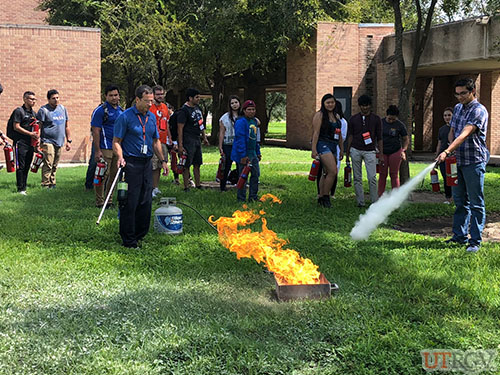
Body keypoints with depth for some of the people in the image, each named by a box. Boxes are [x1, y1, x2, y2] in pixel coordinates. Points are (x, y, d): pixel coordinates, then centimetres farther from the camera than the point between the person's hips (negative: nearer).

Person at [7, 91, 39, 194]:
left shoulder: (33, 113, 16)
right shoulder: (19, 111, -6)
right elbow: (16, 127, -11)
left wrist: (36, 136, 4)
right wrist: (31, 134, -14)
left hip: (31, 143, 7)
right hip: (20, 142, -7)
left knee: (27, 166, 9)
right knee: (20, 166, -5)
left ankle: (24, 187, 15)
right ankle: (20, 189, -3)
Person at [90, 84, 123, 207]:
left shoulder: (120, 110, 14)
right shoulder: (100, 110, -8)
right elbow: (95, 131, -12)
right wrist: (97, 151, -17)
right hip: (105, 148, -7)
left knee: (114, 175, 10)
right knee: (103, 175, -4)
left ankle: (109, 200, 20)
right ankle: (100, 202, 3)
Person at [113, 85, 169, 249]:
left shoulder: (152, 117, 12)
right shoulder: (125, 117, -8)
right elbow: (116, 141, -7)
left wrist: (163, 160, 15)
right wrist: (120, 157, -23)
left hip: (146, 163, 7)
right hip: (130, 163, -7)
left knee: (146, 201, 9)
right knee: (129, 202, -5)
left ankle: (140, 234, 21)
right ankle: (128, 240, 2)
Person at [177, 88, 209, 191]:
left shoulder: (197, 108, 13)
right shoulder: (184, 110, -14)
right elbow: (180, 128, -17)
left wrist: (204, 137, 23)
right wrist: (180, 145, -21)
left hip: (197, 140, 9)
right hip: (188, 141, -9)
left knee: (197, 164, 14)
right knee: (186, 165, -4)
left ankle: (198, 185, 23)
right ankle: (186, 187, 1)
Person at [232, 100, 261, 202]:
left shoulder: (255, 121, 14)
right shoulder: (241, 122, -14)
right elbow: (240, 139, -19)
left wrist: (258, 152, 20)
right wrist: (243, 155, -23)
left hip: (253, 153, 9)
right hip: (243, 154, -9)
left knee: (256, 174, 11)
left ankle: (253, 197, 20)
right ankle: (241, 199, 6)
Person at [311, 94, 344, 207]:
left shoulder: (336, 116, 18)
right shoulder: (319, 115, -4)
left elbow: (339, 135, 23)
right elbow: (316, 133, -10)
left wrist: (342, 149, 21)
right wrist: (313, 150, -16)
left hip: (333, 146, 8)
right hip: (323, 144, -8)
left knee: (326, 173, 8)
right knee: (333, 171, -17)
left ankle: (321, 198, 14)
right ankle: (325, 196, -7)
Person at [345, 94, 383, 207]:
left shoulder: (376, 119, 4)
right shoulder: (353, 119, 7)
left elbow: (379, 138, 6)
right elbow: (350, 136, 10)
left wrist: (381, 154, 1)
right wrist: (347, 153, 7)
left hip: (370, 151, -2)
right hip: (355, 150, 2)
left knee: (372, 178, -10)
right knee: (357, 178, 4)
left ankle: (375, 202, -1)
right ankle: (360, 202, 10)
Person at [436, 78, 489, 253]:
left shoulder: (479, 111, -12)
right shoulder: (458, 108, 14)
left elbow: (465, 134, -24)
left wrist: (446, 151, -34)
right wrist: (452, 149, -2)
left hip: (474, 161, -8)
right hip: (458, 160, 8)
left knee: (476, 203, -2)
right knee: (460, 201, 13)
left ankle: (475, 240, 2)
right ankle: (460, 236, 22)